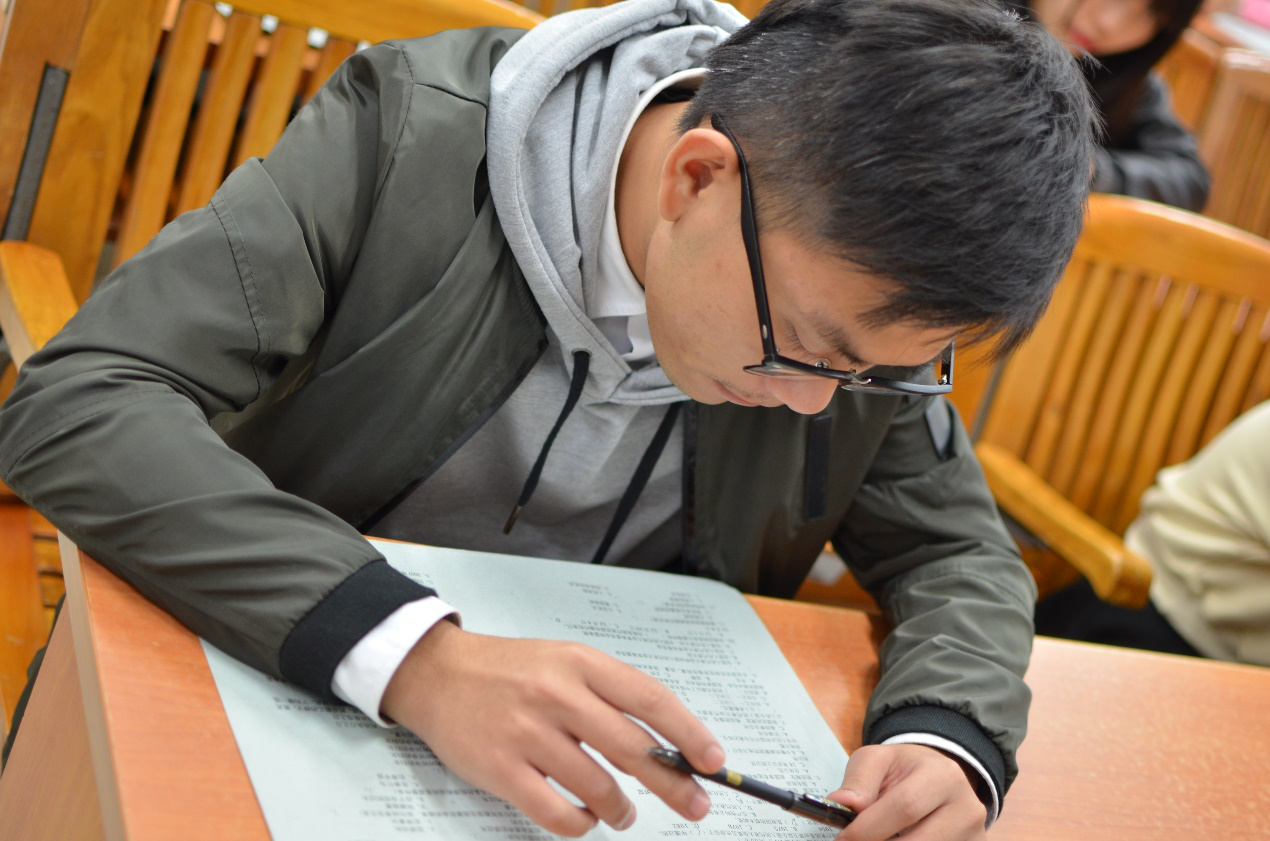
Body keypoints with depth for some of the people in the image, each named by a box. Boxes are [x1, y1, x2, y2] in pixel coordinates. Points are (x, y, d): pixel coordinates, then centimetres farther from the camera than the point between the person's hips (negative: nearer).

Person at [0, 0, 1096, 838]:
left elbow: (960, 556, 2)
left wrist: (946, 740, -21)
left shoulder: (864, 269, -11)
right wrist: (418, 657, -38)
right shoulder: (415, 130, -21)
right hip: (282, 694, -2)